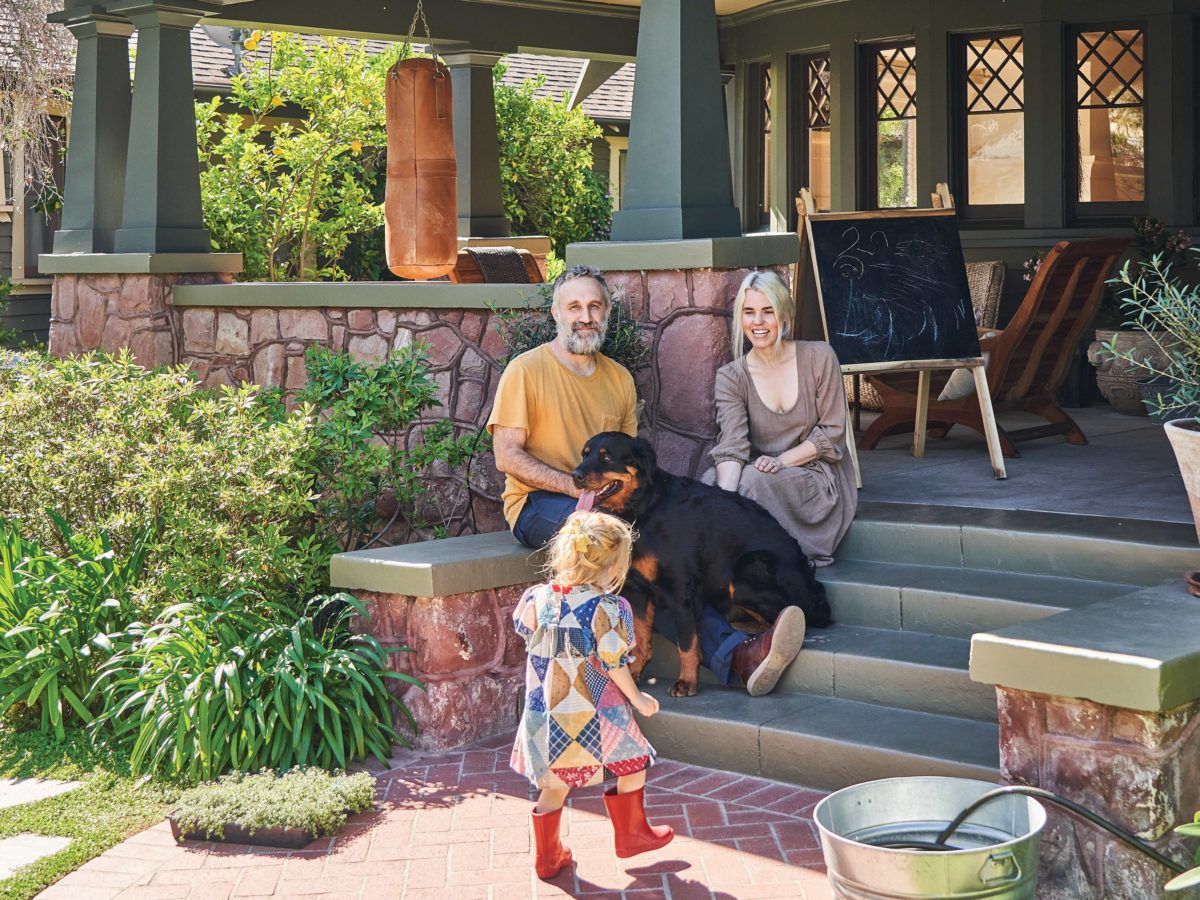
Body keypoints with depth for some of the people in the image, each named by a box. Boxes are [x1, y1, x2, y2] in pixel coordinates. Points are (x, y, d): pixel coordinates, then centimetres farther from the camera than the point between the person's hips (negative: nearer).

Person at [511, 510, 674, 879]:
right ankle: (631, 834, 32)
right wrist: (637, 698, -1)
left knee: (554, 783, 18)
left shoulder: (539, 599, -5)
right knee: (633, 765, 18)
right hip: (594, 716, -5)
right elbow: (613, 664, -15)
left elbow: (527, 636, 8)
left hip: (548, 714, 5)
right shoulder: (606, 609, -19)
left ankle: (547, 855, 28)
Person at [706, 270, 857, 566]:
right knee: (712, 481, -29)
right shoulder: (731, 377, -1)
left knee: (755, 479, -32)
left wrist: (782, 460, -19)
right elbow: (732, 446, -16)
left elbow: (832, 431, -3)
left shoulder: (818, 358, -3)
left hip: (817, 477, -2)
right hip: (761, 478, 2)